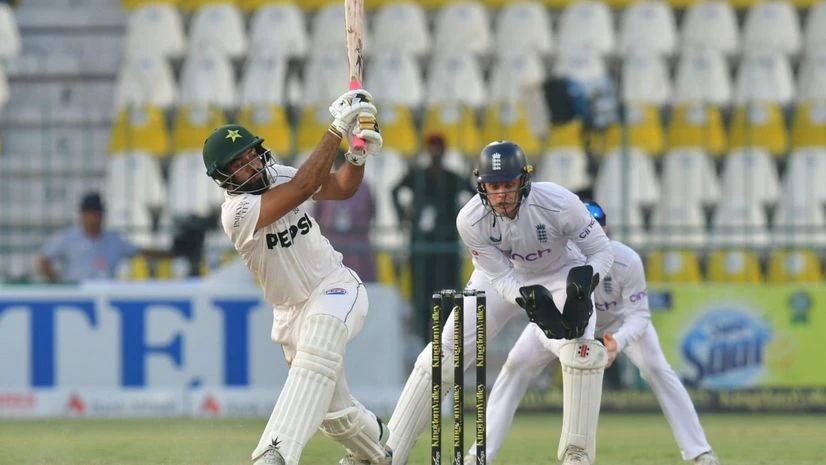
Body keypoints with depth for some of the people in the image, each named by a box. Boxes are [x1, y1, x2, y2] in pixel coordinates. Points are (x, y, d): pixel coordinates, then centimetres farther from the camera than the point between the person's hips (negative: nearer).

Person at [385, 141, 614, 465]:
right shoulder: (471, 220, -29)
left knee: (580, 351, -27)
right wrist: (530, 301, -40)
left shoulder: (559, 204, -34)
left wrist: (584, 283, -40)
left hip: (561, 274, -1)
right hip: (504, 277, 1)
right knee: (443, 357, -7)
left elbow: (601, 250, -20)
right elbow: (500, 277, -20)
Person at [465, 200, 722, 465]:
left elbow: (638, 316, -31)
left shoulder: (626, 261, -37)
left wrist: (618, 342, -52)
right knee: (516, 366, -13)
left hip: (618, 318, -1)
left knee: (657, 369, -17)